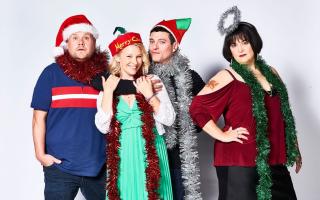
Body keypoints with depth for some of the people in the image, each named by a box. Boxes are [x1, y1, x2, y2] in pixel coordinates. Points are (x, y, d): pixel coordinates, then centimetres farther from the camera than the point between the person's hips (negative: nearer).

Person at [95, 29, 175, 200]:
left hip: (151, 154, 0)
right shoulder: (107, 87, 4)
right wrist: (108, 92, -10)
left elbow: (169, 119, -3)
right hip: (122, 156, 1)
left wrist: (149, 94, -12)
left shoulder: (152, 81, 1)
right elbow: (103, 127, -6)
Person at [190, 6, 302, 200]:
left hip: (274, 161, 6)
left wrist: (295, 148, 18)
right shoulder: (227, 77, -6)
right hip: (240, 162, -5)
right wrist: (222, 136, -12)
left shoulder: (271, 73, 11)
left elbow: (284, 116, 18)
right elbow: (197, 108, -11)